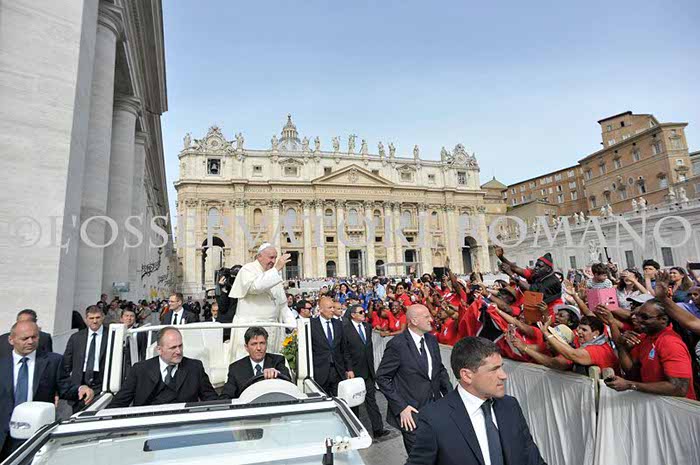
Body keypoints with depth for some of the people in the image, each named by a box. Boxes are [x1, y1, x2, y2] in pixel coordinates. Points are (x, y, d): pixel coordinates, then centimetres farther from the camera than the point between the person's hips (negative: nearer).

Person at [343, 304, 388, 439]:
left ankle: (377, 429, 13)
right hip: (354, 370, -5)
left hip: (368, 369, 5)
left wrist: (371, 365, 14)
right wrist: (349, 369, -14)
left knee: (371, 399, 8)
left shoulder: (367, 326, 7)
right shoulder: (345, 328, -15)